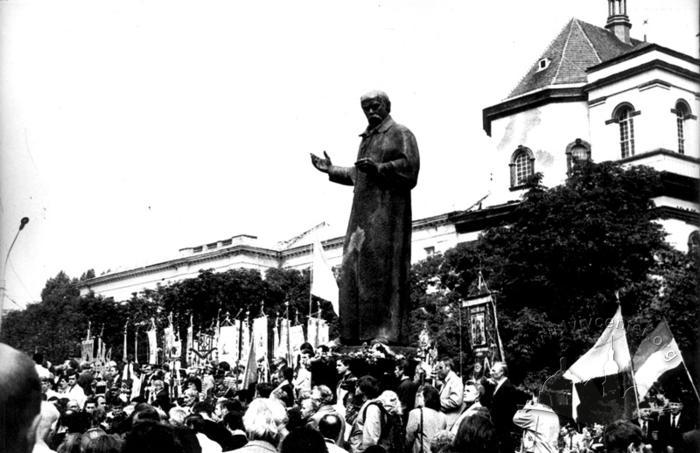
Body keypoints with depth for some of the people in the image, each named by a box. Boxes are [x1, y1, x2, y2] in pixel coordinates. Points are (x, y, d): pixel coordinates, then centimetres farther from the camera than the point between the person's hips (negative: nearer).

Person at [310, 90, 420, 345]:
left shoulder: (400, 134, 1)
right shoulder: (367, 138, 24)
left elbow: (409, 164, -14)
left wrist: (378, 168, -23)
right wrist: (332, 170, 28)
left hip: (387, 207, -8)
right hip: (363, 211, 8)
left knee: (381, 264, -14)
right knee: (355, 264, 1)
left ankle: (388, 331, -15)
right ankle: (357, 333, 1)